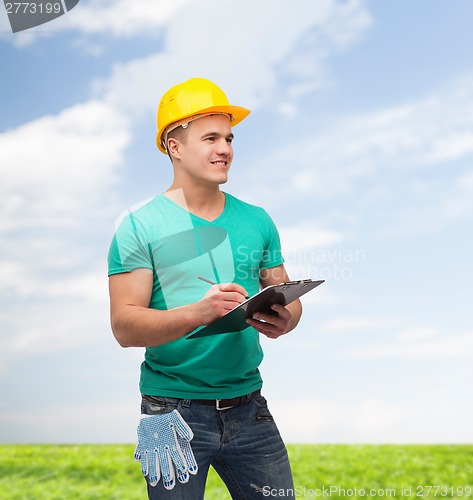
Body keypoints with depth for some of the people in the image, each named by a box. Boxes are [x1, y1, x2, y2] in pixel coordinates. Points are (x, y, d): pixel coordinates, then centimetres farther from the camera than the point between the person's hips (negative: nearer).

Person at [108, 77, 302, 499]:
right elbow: (124, 327, -13)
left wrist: (283, 320, -14)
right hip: (175, 412, -3)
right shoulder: (140, 226, -6)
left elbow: (287, 298, 10)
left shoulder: (257, 221, 7)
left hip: (249, 410, 4)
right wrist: (199, 312, -29)